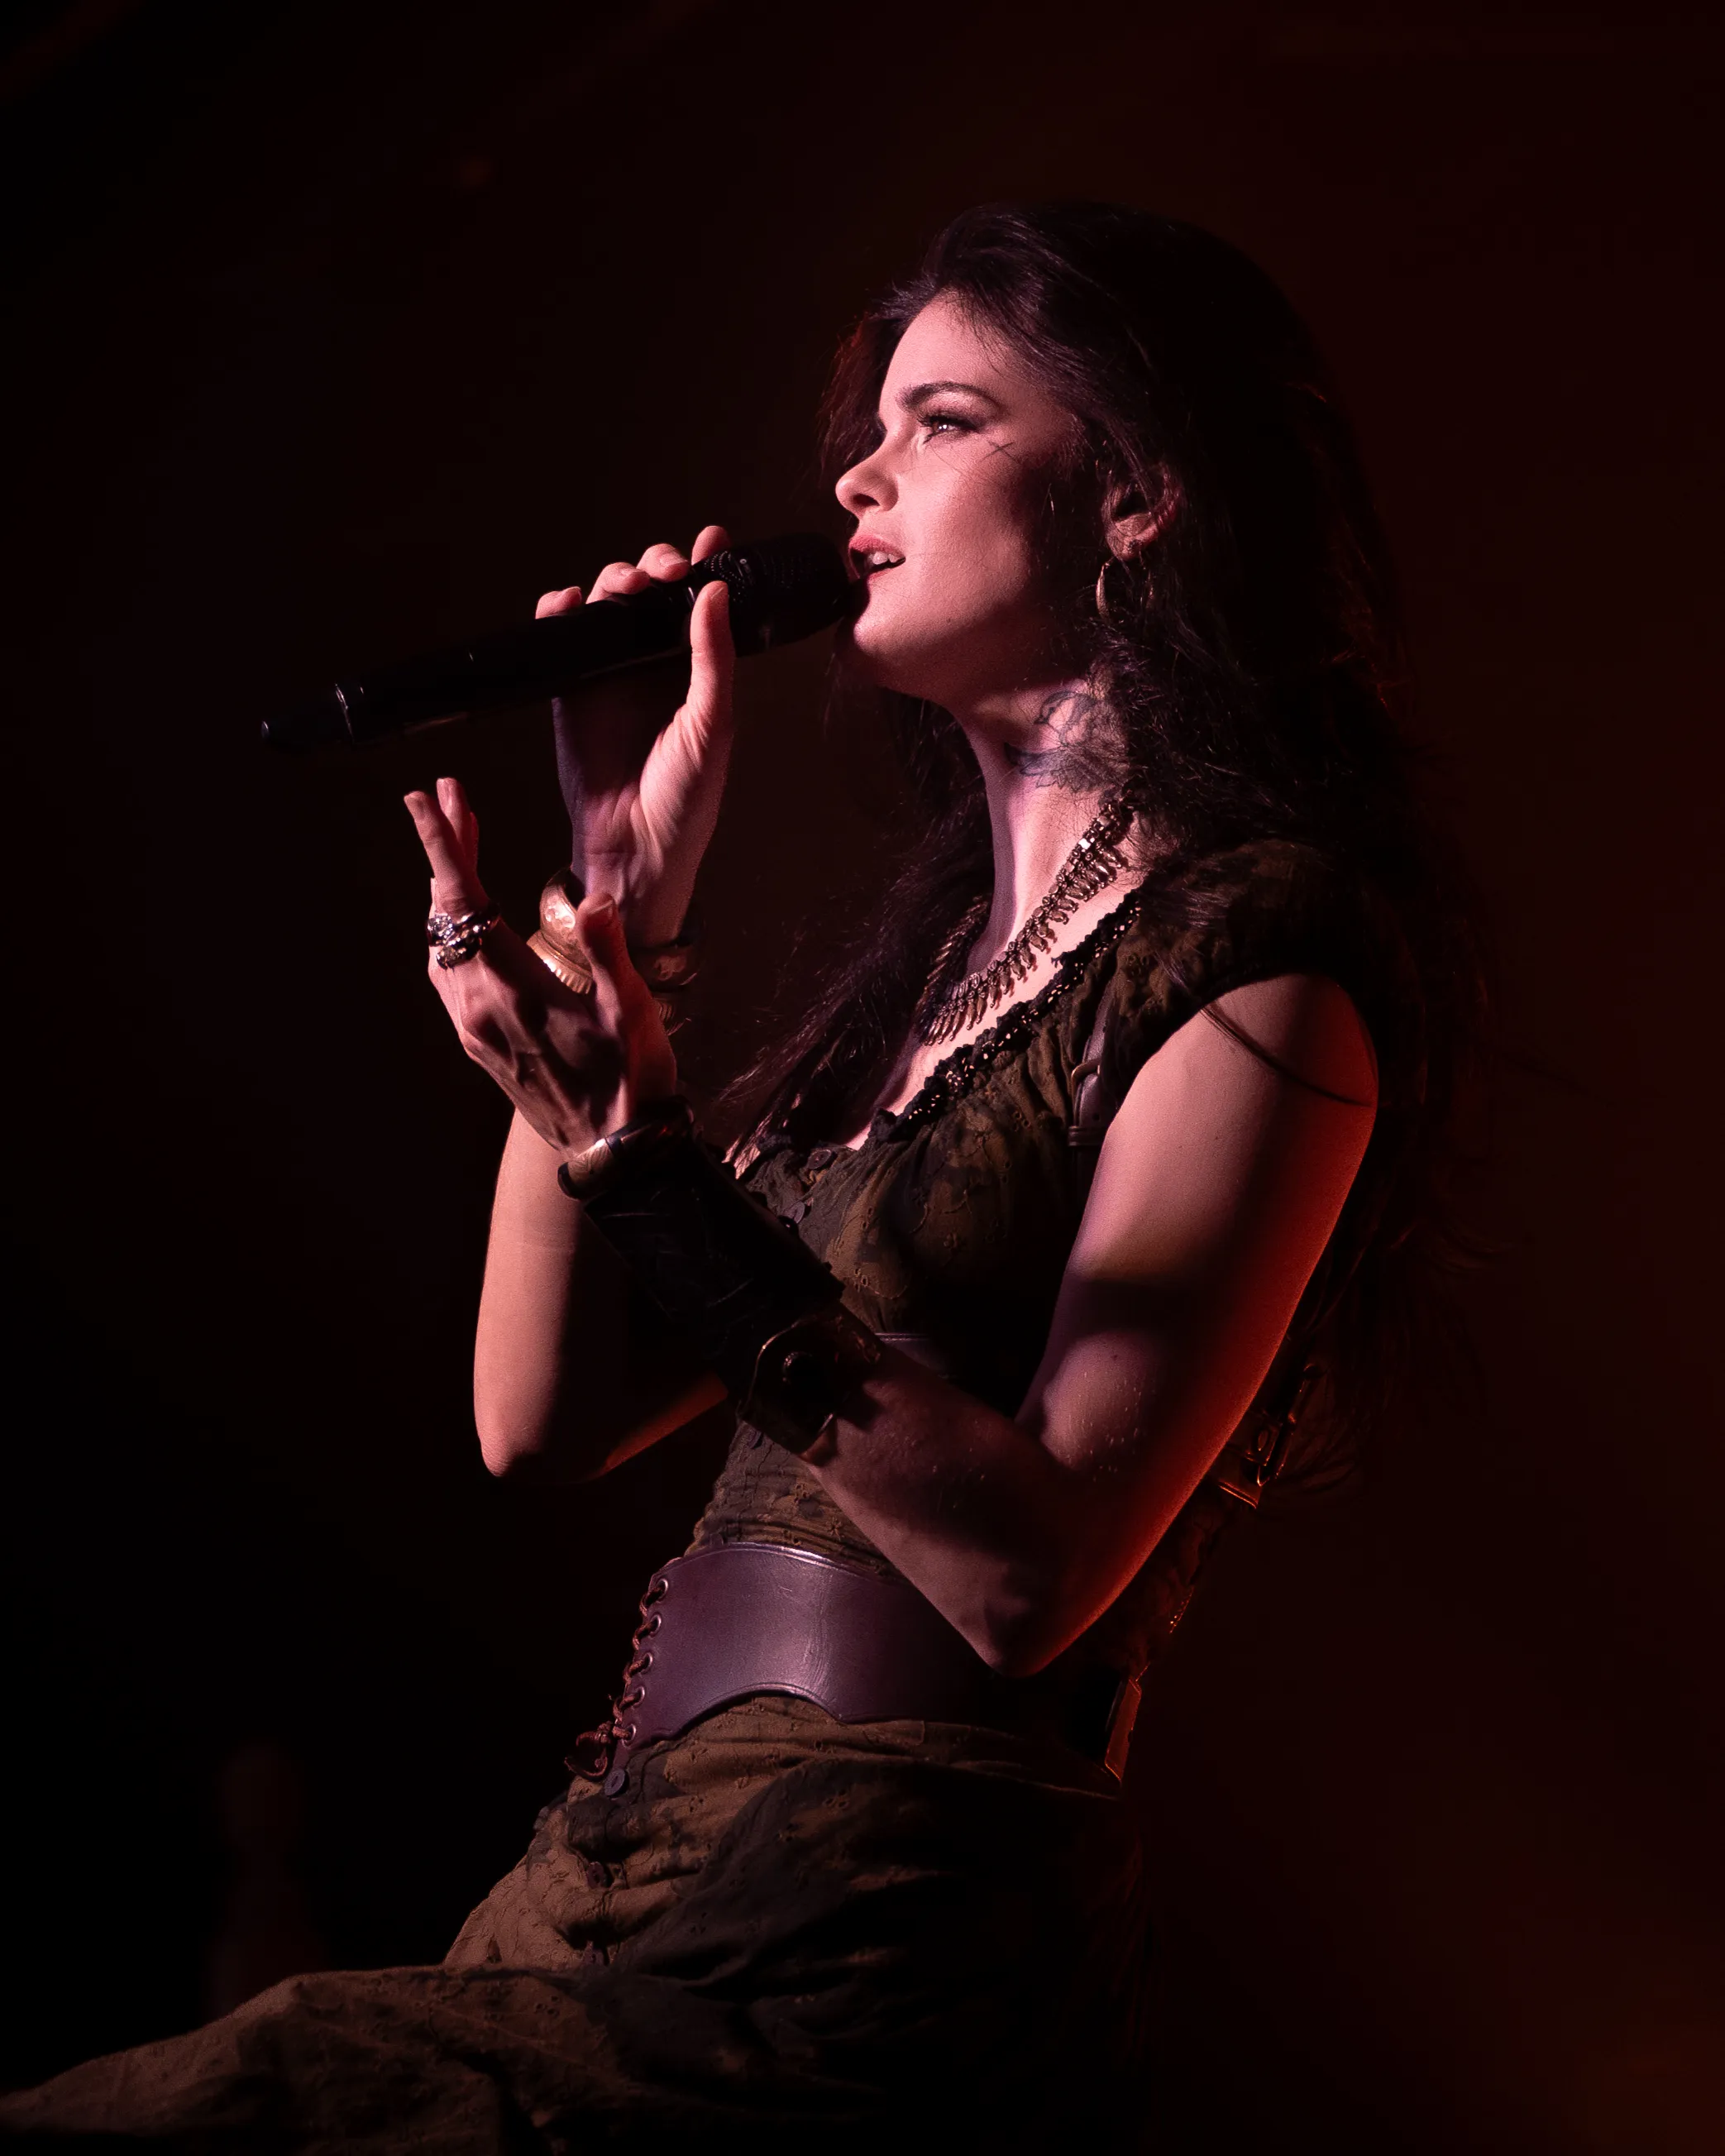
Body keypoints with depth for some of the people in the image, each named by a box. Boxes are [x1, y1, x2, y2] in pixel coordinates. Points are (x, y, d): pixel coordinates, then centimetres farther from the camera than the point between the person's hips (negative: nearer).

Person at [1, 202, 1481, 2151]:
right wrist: (627, 900, 7)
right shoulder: (949, 941, 17)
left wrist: (641, 1157, -22)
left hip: (868, 1940, -7)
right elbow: (545, 1415, 11)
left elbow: (1035, 1573, -17)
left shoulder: (1255, 959, -7)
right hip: (627, 1866, 7)